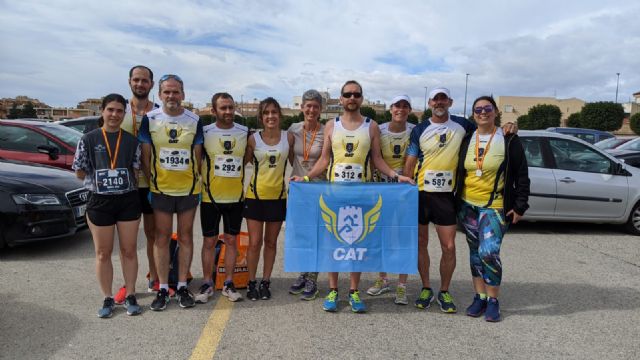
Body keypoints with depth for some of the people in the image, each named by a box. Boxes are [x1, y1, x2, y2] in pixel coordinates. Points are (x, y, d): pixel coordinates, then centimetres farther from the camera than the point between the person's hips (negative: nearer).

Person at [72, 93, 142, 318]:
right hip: (99, 202, 0)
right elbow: (80, 173, 2)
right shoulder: (88, 140, -1)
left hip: (128, 200, 1)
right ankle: (107, 299, 23)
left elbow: (136, 171, 4)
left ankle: (130, 296, 22)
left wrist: (120, 177, -4)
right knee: (103, 253, 9)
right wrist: (100, 178, -1)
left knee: (129, 251, 8)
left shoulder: (132, 141, 2)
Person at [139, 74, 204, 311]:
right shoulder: (150, 119, -1)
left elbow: (198, 155, 6)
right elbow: (145, 155, 2)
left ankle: (182, 286, 20)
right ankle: (163, 289, 16)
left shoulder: (194, 121, 1)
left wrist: (197, 184, 2)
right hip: (160, 189, -1)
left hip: (188, 189, 1)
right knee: (162, 238, 5)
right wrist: (151, 182, -1)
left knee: (185, 237, 8)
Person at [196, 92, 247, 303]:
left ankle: (228, 284, 21)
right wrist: (200, 183, -4)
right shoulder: (204, 133, -5)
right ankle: (207, 284, 20)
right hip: (210, 197, -2)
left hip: (236, 197, 2)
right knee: (209, 241, 6)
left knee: (231, 240, 9)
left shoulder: (245, 133, 1)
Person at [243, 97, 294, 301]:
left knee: (271, 242, 11)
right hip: (256, 196, -1)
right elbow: (243, 162, 2)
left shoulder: (288, 138, -2)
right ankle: (252, 283, 17)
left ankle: (265, 282, 23)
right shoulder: (254, 139, -5)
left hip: (278, 196, 1)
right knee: (254, 243, 2)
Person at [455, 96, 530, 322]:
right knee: (475, 252, 10)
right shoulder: (467, 140, 8)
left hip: (495, 207, -4)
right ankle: (480, 297, 22)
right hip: (467, 205, 5)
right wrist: (456, 201, 10)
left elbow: (522, 175, -2)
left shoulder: (508, 140, -3)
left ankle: (493, 301, 2)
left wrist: (520, 206, -6)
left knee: (488, 252, -15)